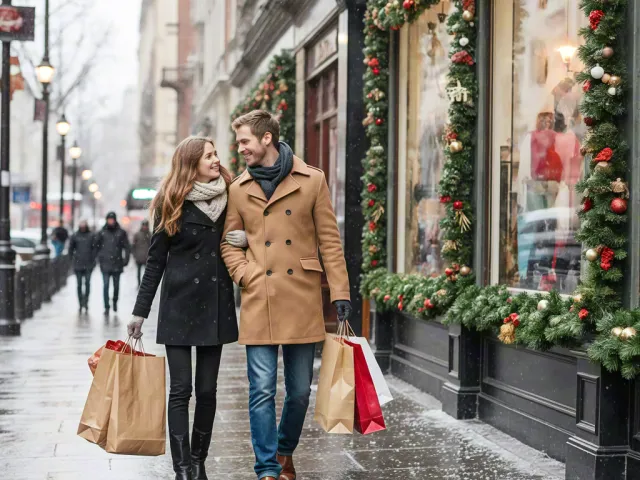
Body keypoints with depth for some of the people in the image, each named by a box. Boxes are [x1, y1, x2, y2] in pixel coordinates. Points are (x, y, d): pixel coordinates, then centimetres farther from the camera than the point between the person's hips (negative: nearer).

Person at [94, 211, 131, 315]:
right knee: (106, 286, -7)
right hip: (105, 265, -1)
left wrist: (126, 259, -4)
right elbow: (96, 246, 9)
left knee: (116, 286, 11)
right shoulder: (101, 233, 2)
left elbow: (127, 247, 3)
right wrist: (99, 257, 2)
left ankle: (115, 301, 35)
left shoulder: (121, 233, 2)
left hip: (117, 264, 1)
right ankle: (106, 307, -3)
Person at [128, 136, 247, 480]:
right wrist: (140, 311, -1)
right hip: (179, 306, -3)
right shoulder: (172, 204, -3)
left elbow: (240, 239, 19)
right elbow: (155, 261, 1)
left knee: (207, 389, 6)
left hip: (215, 305, 3)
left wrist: (246, 239, -6)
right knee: (181, 389, -3)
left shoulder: (229, 198, 5)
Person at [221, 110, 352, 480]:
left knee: (300, 390, 9)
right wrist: (245, 276, -3)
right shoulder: (240, 189, 6)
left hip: (303, 300, 0)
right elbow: (230, 242, 15)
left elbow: (330, 240, 2)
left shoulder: (312, 180, 2)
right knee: (262, 390, -3)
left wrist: (340, 292, -3)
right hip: (259, 303, 0)